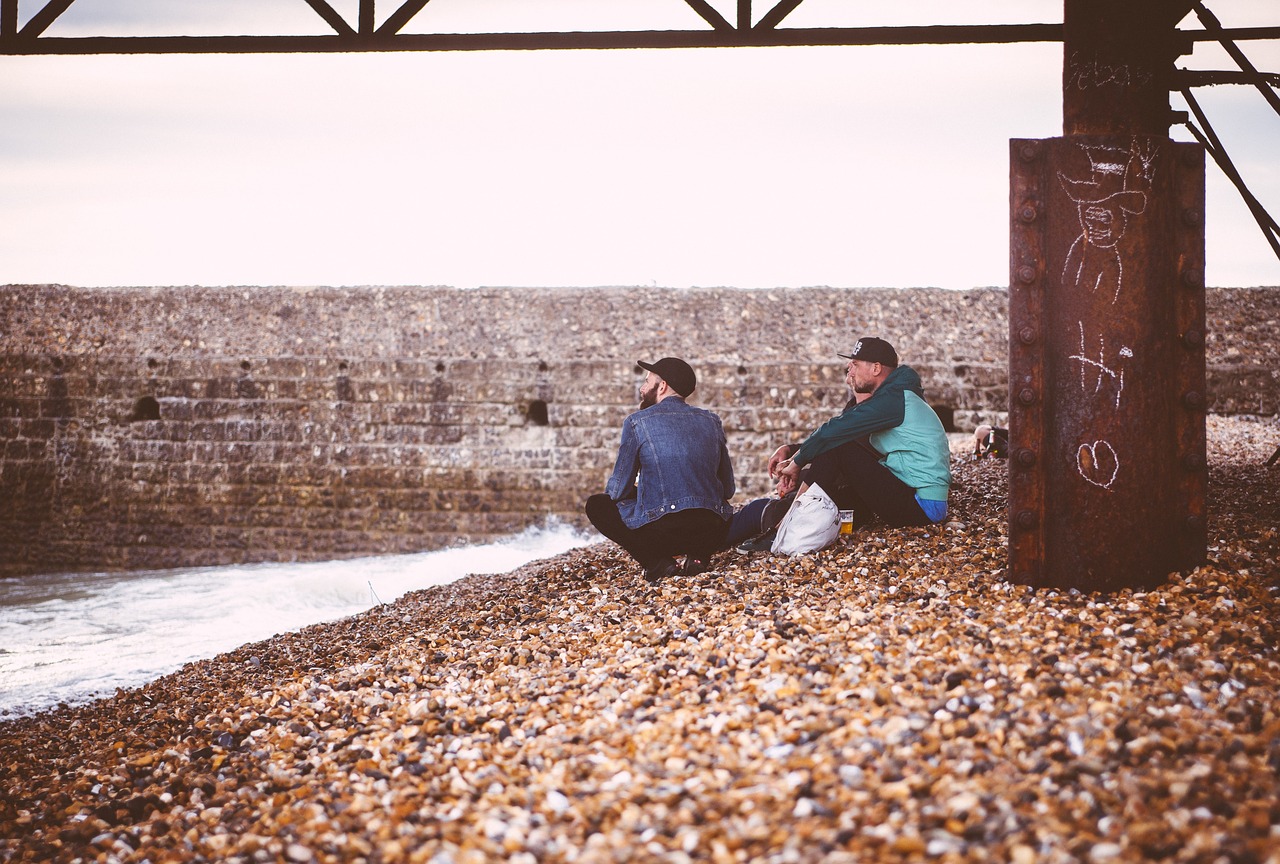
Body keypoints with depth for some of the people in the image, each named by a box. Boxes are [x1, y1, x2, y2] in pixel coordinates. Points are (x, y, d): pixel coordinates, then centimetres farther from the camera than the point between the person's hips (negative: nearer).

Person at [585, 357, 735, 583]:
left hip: (660, 533, -4)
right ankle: (699, 555, 8)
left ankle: (655, 561, -2)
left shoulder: (637, 422, 0)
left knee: (596, 504, 18)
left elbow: (618, 491, 4)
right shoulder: (711, 421, 12)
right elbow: (728, 489, 17)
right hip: (712, 535, 4)